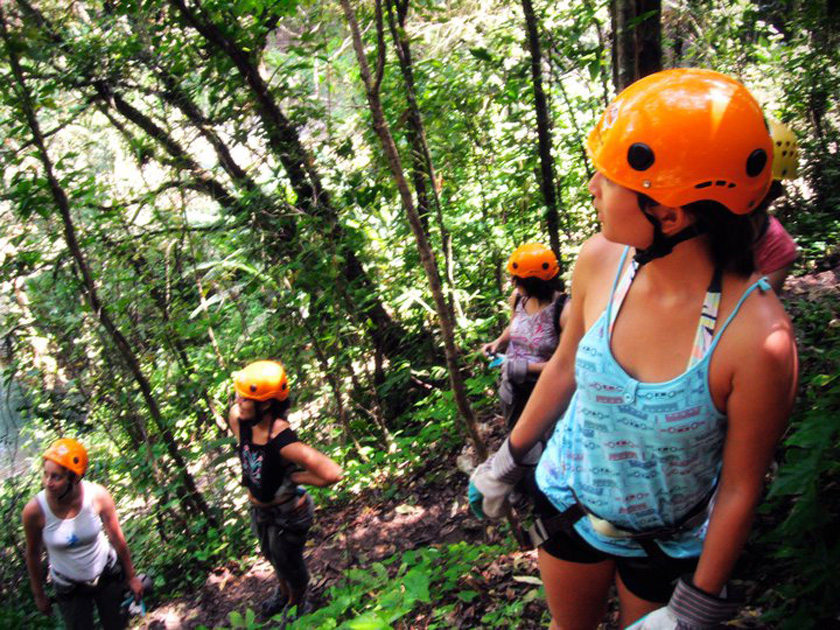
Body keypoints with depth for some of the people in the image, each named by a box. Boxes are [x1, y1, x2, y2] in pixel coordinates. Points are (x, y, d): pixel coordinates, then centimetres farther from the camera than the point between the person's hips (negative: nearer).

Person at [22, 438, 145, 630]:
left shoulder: (97, 496, -26)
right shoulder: (35, 510, -26)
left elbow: (117, 539, -11)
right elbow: (33, 554, -8)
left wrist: (131, 577, 0)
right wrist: (39, 595, 4)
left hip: (107, 575, 1)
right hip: (69, 587, -1)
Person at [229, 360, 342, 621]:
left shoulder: (282, 440, -41)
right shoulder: (238, 418, -23)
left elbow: (332, 474, -45)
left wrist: (293, 478, -27)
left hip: (286, 512, -7)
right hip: (259, 508, 7)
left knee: (288, 563, 21)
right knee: (272, 556, 33)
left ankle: (297, 604, 53)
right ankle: (283, 593, 64)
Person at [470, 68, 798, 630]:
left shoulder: (758, 337, -33)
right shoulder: (600, 261, -20)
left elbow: (739, 489, -19)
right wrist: (511, 458, 10)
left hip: (670, 542, -3)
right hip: (569, 501, 4)